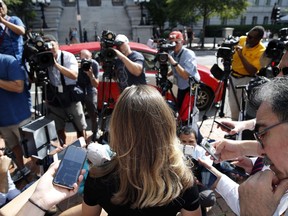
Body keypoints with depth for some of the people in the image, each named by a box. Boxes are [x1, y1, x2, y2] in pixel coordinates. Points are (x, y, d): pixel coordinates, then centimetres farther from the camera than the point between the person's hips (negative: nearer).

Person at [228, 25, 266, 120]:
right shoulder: (241, 39, -1)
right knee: (233, 105, 14)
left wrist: (241, 55, -28)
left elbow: (252, 71, -27)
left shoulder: (261, 51, -17)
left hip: (245, 80, -5)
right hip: (233, 76, 6)